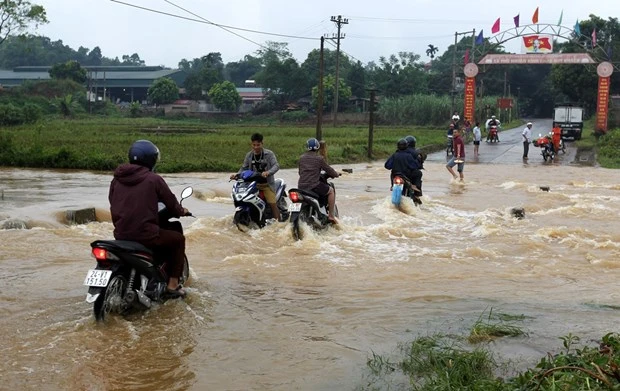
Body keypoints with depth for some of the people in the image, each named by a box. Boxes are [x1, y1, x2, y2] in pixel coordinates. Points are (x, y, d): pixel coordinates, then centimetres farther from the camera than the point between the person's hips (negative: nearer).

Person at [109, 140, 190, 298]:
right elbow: (171, 202, 0)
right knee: (178, 239, 17)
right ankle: (173, 285, 13)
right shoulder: (154, 179, -8)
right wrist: (181, 211, 23)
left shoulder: (117, 178, 7)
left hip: (120, 234, 6)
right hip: (145, 234, -6)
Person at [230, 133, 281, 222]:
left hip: (267, 183, -4)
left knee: (273, 204, -13)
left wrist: (268, 172, -35)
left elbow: (276, 165, -16)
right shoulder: (249, 155, 8)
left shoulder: (269, 154, -4)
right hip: (253, 183, 4)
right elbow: (244, 168, 10)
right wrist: (237, 174, -9)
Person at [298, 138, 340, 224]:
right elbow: (328, 170, 1)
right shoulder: (319, 159, -5)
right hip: (314, 186, -6)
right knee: (331, 190, 15)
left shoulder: (302, 158, 10)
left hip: (301, 186, 6)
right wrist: (336, 174, 22)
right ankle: (331, 215, 11)